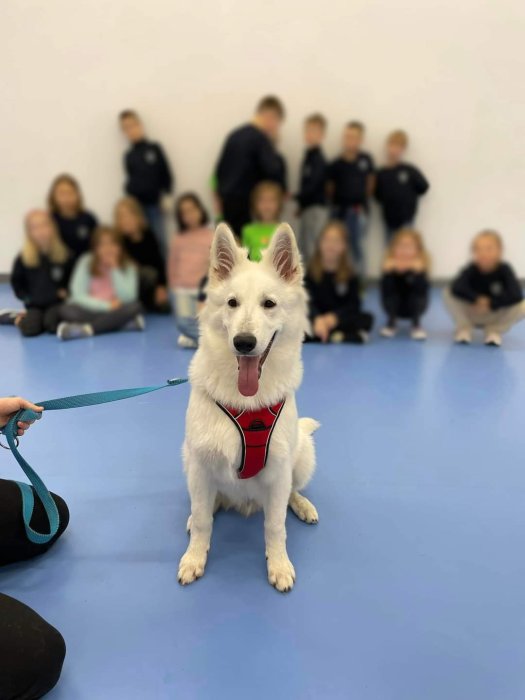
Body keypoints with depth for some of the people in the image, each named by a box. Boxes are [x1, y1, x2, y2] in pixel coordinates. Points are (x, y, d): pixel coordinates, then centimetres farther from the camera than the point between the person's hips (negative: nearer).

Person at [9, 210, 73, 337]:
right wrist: (25, 297, -1)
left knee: (53, 325, -28)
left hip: (57, 302, 0)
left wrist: (66, 291, -4)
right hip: (35, 305, 0)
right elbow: (16, 281, 8)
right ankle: (17, 317, 11)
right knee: (30, 329, -23)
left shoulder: (64, 255, -6)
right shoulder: (22, 259, -7)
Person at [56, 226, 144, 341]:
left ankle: (86, 329, -36)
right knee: (66, 310, -29)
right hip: (91, 311, 0)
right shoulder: (86, 262, -4)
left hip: (115, 311, 0)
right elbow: (78, 295, -10)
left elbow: (128, 298, -15)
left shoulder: (128, 266, -2)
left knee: (135, 306, -30)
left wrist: (115, 269, -18)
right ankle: (124, 323, -35)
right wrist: (106, 305, -20)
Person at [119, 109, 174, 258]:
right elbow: (131, 179, 6)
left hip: (154, 203, -1)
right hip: (136, 205, 1)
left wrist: (167, 195, -3)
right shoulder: (128, 155, 5)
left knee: (159, 240, 0)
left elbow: (166, 173, 2)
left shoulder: (155, 148, 2)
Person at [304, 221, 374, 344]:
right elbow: (308, 301, -15)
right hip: (315, 318, 0)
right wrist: (317, 319, -35)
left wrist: (334, 317, -24)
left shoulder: (350, 274, -1)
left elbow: (353, 304, -6)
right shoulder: (311, 271, -5)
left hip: (340, 319, 1)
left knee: (367, 319, -25)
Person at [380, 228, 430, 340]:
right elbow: (385, 291, -30)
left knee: (417, 293, -30)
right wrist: (388, 272, -43)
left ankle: (416, 324, -10)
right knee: (390, 293, -28)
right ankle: (391, 323, -6)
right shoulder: (390, 264, -20)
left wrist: (418, 272, -46)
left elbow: (422, 291, -34)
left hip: (413, 306, -1)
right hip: (395, 307, 1)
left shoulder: (420, 265, -21)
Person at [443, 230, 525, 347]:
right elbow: (456, 288, -37)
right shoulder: (471, 270, -20)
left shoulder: (505, 270, -19)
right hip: (471, 314, 0)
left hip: (495, 317, 0)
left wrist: (491, 303, -33)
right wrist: (476, 299, -43)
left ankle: (494, 330, -1)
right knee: (448, 293, -24)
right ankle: (464, 328, -3)